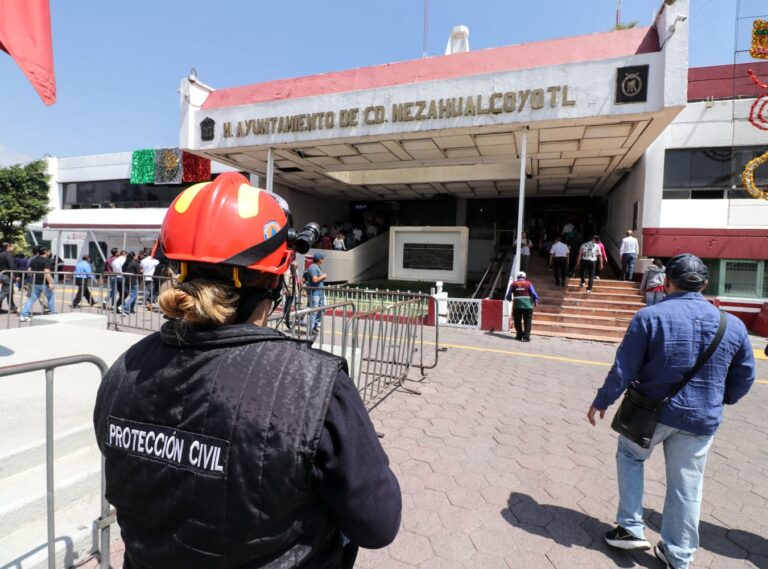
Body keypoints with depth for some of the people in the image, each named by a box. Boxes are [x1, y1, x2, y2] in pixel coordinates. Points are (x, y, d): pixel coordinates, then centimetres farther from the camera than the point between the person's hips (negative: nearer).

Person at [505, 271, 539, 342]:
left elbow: (508, 296, 12)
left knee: (517, 322, 12)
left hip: (517, 306, 1)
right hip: (528, 305, -1)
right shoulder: (528, 284, 3)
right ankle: (526, 337, 0)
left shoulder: (513, 284, 8)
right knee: (527, 322, 5)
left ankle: (519, 336, 15)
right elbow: (534, 294, 0)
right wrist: (536, 302, 17)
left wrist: (510, 299, 35)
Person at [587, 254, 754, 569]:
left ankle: (631, 528, 24)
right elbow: (744, 377, 8)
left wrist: (601, 401, -1)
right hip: (701, 420, 3)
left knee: (630, 457, 22)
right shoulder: (733, 325, -3)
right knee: (686, 485, 16)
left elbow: (623, 369, -14)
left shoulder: (650, 316, -16)